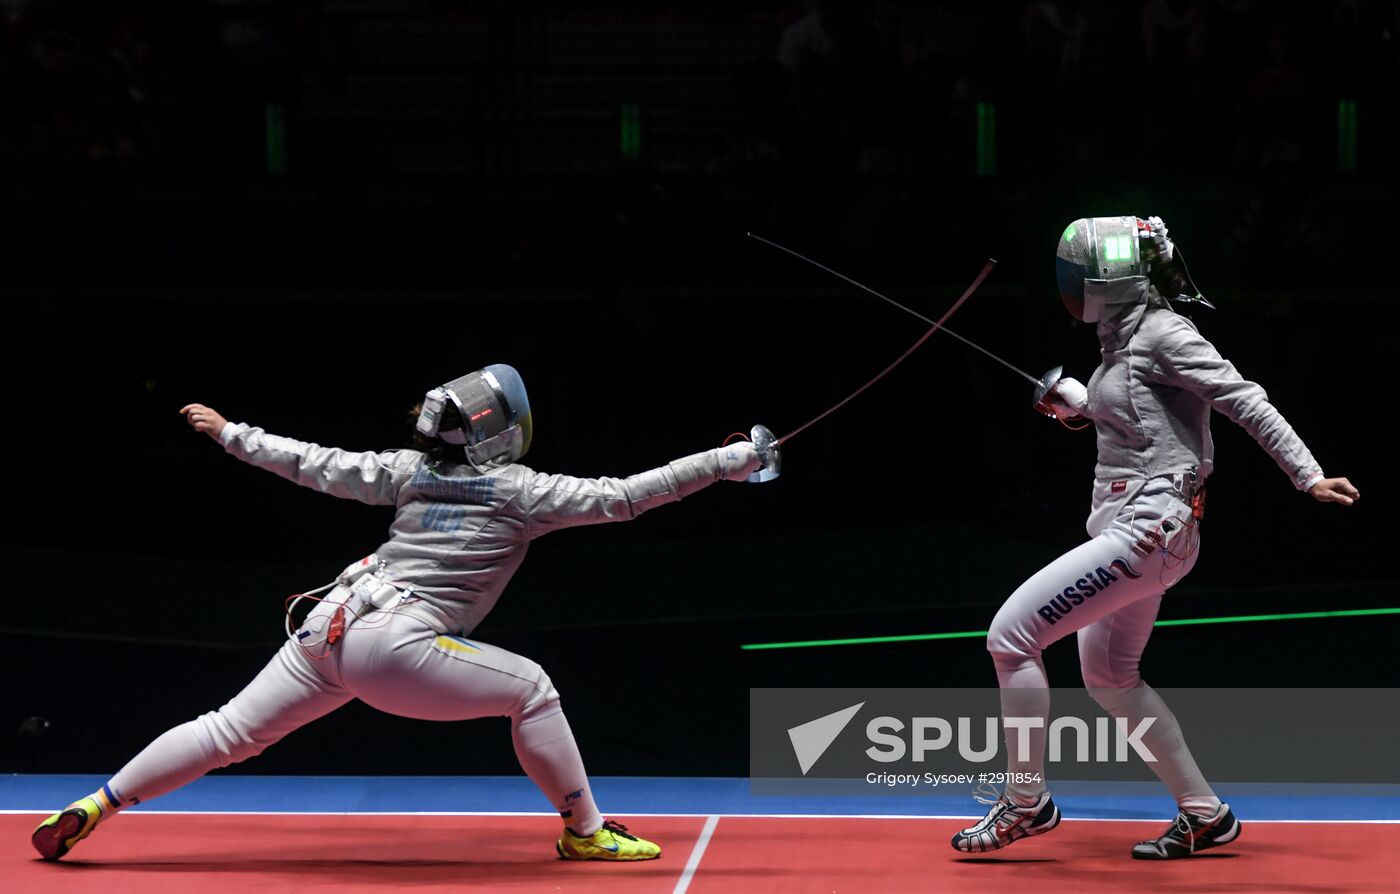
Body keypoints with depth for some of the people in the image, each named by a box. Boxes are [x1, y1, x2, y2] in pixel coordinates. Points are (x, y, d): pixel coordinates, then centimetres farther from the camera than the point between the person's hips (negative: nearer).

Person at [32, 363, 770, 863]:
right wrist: (727, 461, -1)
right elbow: (622, 497, -4)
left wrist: (227, 434, 29)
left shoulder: (414, 470, 14)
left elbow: (315, 465, 18)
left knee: (228, 735, 12)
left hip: (332, 626, 6)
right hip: (393, 649, -6)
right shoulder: (521, 490, 0)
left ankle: (88, 812, 11)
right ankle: (586, 832, 10)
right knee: (528, 689, 6)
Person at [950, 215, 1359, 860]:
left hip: (1148, 530, -11)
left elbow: (1246, 401, -19)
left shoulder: (1163, 333, -14)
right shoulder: (1126, 337, 13)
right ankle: (1204, 816, 24)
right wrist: (1077, 405, 13)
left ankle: (1026, 801, 3)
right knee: (1108, 679, 20)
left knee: (1010, 635, -9)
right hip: (1127, 525, 11)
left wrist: (1309, 476, -25)